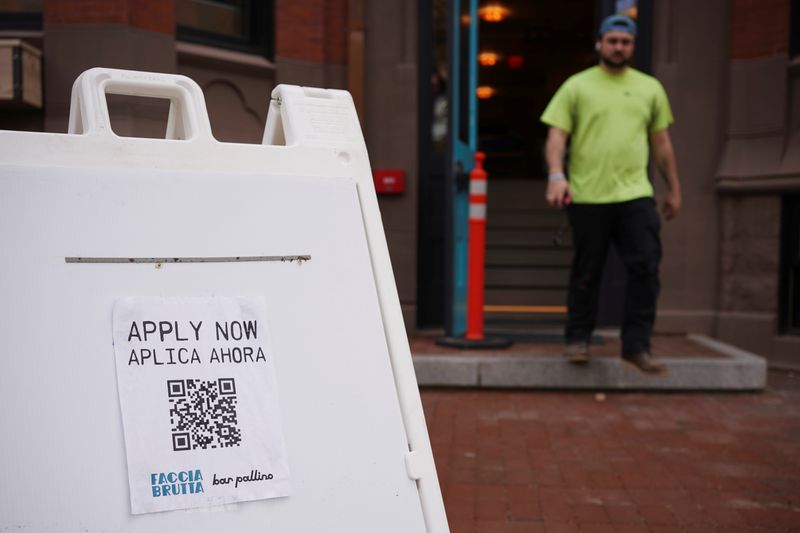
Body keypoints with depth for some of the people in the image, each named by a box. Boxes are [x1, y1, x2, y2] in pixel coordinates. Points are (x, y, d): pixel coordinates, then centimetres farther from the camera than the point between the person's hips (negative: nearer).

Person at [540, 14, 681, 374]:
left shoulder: (650, 88, 15)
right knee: (586, 275, 6)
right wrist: (556, 176, -19)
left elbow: (661, 143, 19)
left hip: (635, 195, 3)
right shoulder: (577, 86, 5)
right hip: (587, 196, -2)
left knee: (645, 268, -6)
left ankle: (636, 345, 3)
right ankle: (578, 340, 21)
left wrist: (674, 189, 18)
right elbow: (557, 135, -3)